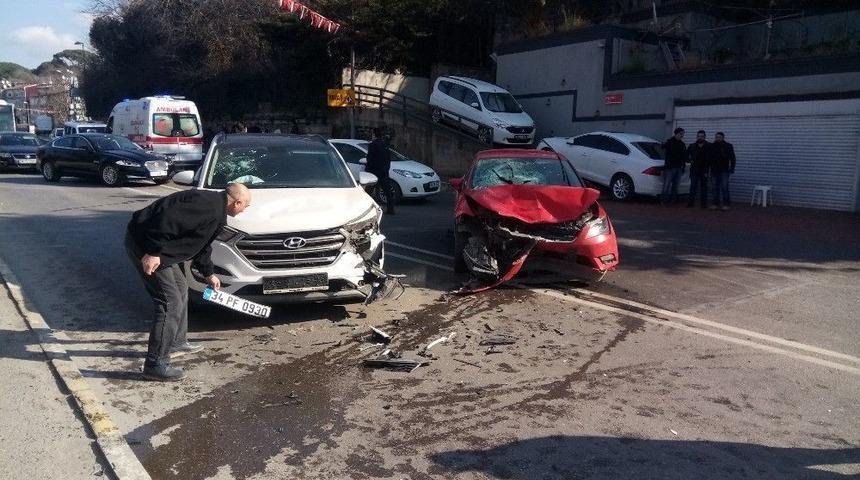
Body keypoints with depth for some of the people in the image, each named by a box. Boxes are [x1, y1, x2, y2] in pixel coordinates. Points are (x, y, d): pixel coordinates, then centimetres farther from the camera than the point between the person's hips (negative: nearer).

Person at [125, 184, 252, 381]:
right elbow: (167, 218, -30)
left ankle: (176, 343, 36)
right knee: (171, 302, -9)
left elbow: (201, 245, 27)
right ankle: (155, 364, -2)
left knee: (181, 289, 22)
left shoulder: (216, 210, 14)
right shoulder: (208, 205, -20)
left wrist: (209, 273, 36)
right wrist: (152, 252, -27)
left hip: (157, 247, 11)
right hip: (143, 243, -11)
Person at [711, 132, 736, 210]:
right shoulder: (713, 146, 5)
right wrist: (710, 169, 5)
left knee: (724, 187, -7)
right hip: (715, 170, 3)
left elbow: (732, 158, 0)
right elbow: (710, 158, 9)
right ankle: (716, 204, 12)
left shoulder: (728, 146, -2)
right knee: (716, 187, 6)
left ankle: (726, 204, -3)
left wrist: (732, 168, -8)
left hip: (724, 170, -3)